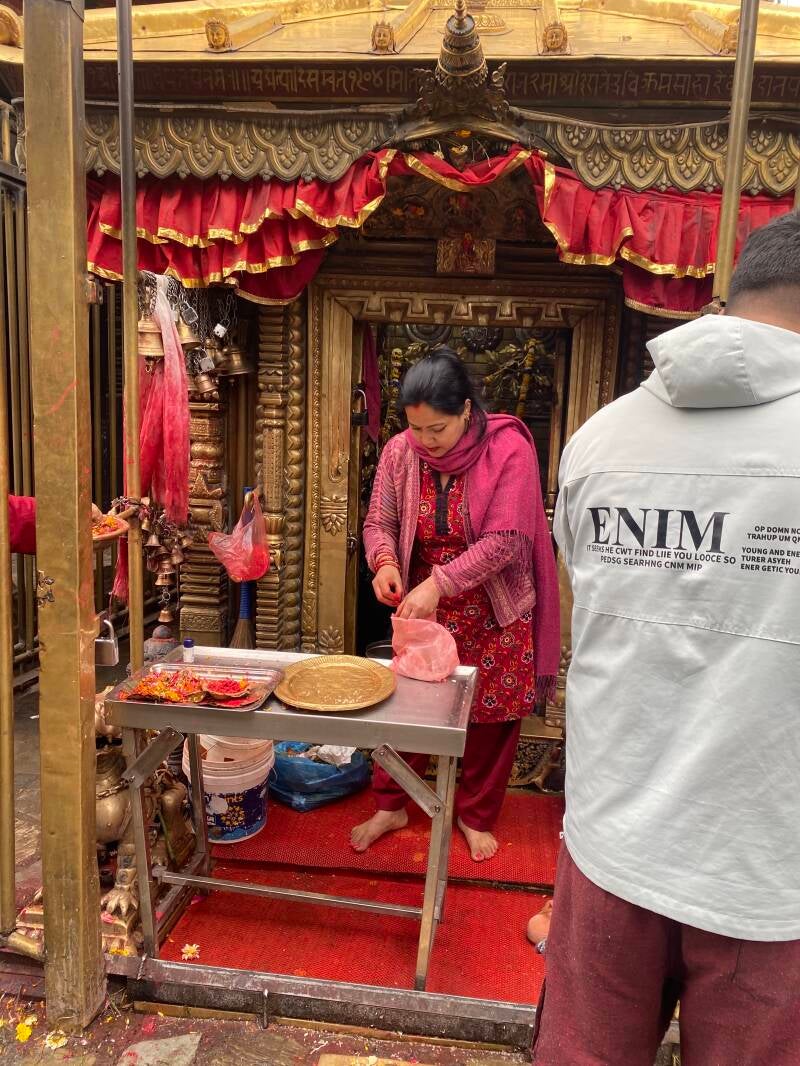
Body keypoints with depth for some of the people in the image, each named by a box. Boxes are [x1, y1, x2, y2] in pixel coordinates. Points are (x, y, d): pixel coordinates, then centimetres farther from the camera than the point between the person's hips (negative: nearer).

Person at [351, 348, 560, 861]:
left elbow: (504, 541, -24)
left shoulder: (508, 449, -19)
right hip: (423, 608, 3)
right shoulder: (400, 452, -8)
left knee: (492, 714, 11)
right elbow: (379, 522, 0)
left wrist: (439, 583, -33)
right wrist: (385, 561, -22)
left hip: (493, 613, -2)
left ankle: (477, 816, 34)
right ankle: (391, 806, 34)